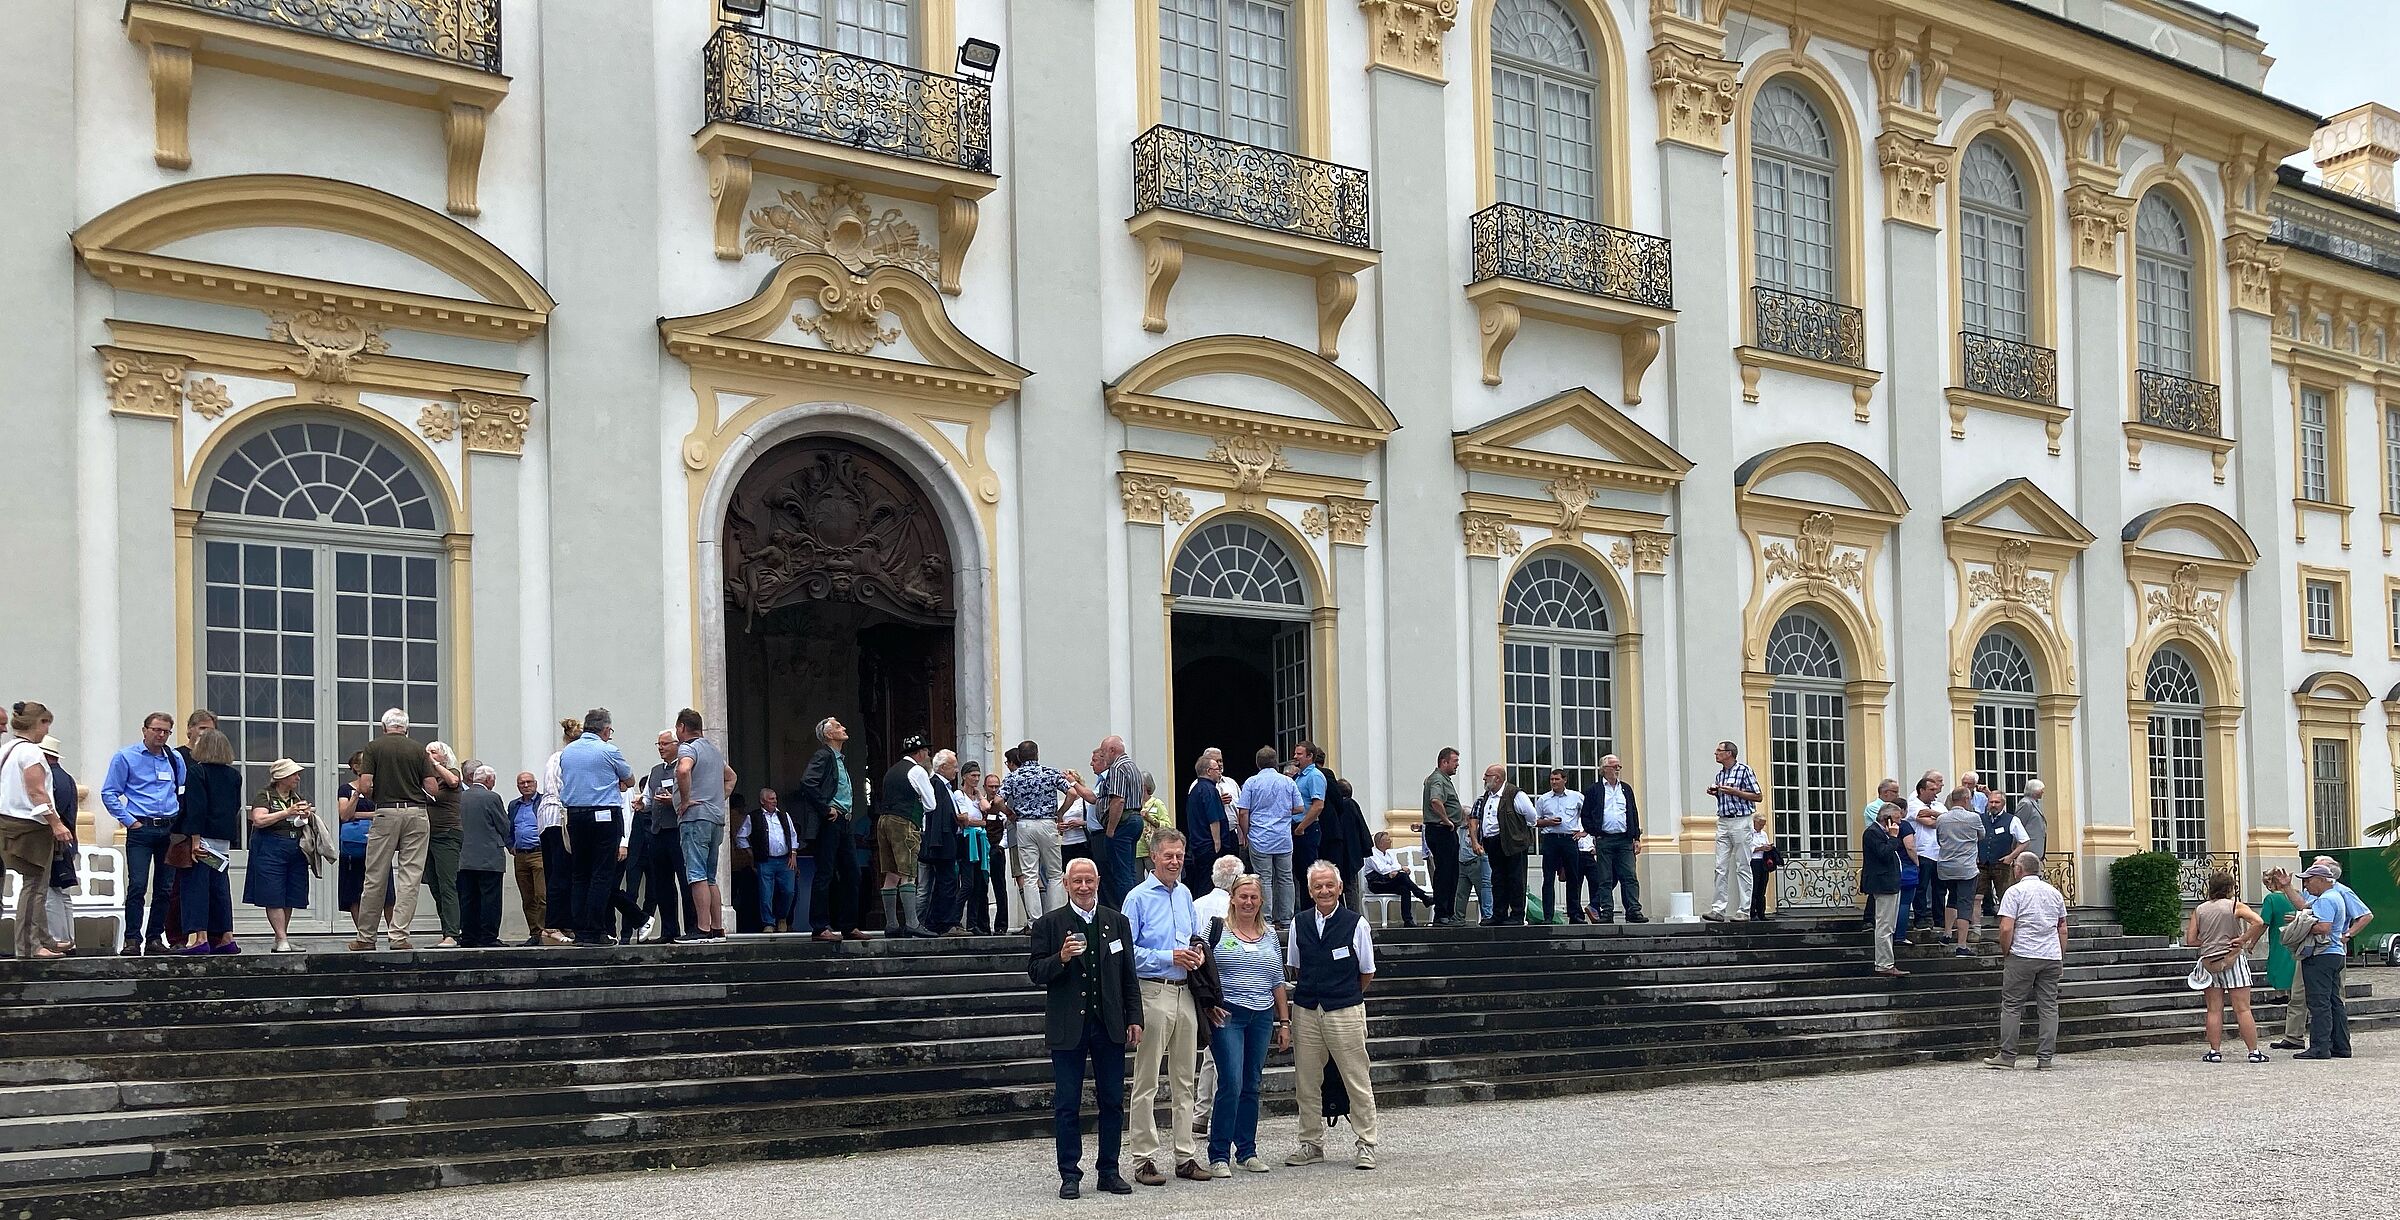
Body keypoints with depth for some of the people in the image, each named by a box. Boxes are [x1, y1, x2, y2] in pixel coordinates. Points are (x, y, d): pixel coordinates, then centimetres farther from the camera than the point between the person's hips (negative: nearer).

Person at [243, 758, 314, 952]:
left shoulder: (296, 797, 19)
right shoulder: (264, 795, -2)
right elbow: (259, 820, -16)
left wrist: (308, 816, 0)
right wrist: (287, 813, -19)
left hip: (295, 849, 7)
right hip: (271, 850, -7)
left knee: (290, 899, 4)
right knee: (274, 898, -9)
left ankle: (281, 939, 10)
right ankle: (282, 940, -11)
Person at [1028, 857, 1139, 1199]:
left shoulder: (1117, 923, 10)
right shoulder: (1048, 924, 0)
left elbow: (1128, 976, 12)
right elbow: (1036, 974, -3)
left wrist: (1134, 1019, 6)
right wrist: (1060, 959, -21)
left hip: (1110, 1026, 3)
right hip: (1068, 1027, -3)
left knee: (1112, 1102, 7)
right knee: (1067, 1105, 1)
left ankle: (1109, 1171, 16)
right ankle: (1070, 1175, 9)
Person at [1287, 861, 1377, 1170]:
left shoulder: (1356, 924, -1)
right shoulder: (1299, 924, 8)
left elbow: (1367, 973, 7)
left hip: (1345, 1013, -3)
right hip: (1305, 1013, 3)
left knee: (1357, 1081, -1)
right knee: (1306, 1082, 8)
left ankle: (1366, 1145, 7)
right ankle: (1311, 1143, 19)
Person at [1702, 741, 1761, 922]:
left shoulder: (1744, 770, -5)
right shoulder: (1720, 774, 15)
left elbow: (1757, 796, -7)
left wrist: (1733, 791, -14)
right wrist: (1715, 793, 6)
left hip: (1740, 821, -7)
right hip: (1723, 822, 7)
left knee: (1742, 868, -3)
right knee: (1721, 868, 1)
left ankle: (1744, 911, 0)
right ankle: (1718, 909, -1)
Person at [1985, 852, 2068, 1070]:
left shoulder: (2015, 891, -6)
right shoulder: (2054, 892, 13)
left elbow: (2006, 928, -13)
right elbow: (2063, 930, 15)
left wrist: (2005, 953, 0)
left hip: (2023, 956, -5)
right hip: (2052, 957, 5)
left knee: (2011, 1006, 1)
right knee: (2049, 1006, 6)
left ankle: (2007, 1056, 1)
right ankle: (2045, 1058, 5)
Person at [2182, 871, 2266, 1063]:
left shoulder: (2199, 910, 5)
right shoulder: (2235, 906, -3)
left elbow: (2191, 940, 2)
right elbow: (2259, 922, -19)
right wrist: (2243, 940, -10)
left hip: (2208, 962, 3)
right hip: (2233, 960, -3)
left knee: (2214, 1010, 6)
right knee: (2243, 1009, -1)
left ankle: (2214, 1051, 4)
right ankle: (2254, 1052, 0)